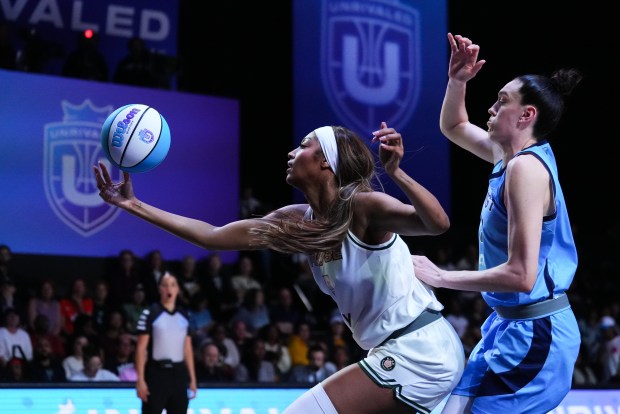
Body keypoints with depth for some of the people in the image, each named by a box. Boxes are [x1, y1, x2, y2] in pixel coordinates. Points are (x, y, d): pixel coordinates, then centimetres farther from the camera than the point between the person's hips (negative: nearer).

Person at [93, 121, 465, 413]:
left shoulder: (363, 206, -16)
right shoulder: (299, 221, 6)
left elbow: (439, 223, -31)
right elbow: (212, 236, 7)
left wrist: (395, 172, -44)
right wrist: (135, 206, 4)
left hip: (418, 351, -9)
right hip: (399, 351, 9)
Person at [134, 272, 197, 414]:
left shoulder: (184, 315, 10)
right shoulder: (150, 313, -5)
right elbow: (141, 349, -6)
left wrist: (192, 378, 11)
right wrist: (140, 379, -12)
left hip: (178, 373, 5)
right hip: (156, 372, -5)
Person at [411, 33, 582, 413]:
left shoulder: (526, 167, -20)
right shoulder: (507, 154, 8)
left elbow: (520, 275, -27)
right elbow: (453, 127, 28)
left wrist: (441, 276, -19)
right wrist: (457, 81, 8)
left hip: (534, 336, -10)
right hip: (510, 324, 10)